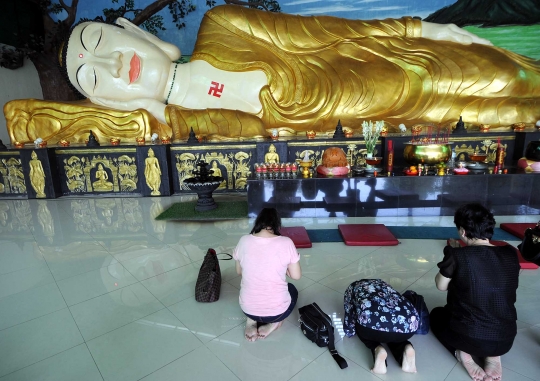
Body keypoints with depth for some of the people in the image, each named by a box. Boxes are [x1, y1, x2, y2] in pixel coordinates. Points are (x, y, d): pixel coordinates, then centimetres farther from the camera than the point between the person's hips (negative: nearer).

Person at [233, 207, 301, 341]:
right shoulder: (286, 243, -16)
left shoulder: (244, 241, -8)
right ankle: (275, 322, 10)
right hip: (276, 311, -2)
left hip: (247, 309, 2)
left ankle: (251, 320, 13)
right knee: (292, 290, 32)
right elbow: (296, 275, -5)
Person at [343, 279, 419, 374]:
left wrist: (350, 330, 52)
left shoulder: (353, 287, 30)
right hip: (409, 321, 4)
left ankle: (378, 350, 4)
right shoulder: (382, 283, 40)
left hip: (375, 321, -4)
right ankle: (406, 348, 8)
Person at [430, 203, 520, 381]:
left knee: (436, 314, 30)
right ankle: (494, 355, 12)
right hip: (505, 341, 4)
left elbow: (441, 286, -2)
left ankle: (462, 353, 4)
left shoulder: (458, 256, -19)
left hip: (468, 338, -4)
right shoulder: (510, 254, -6)